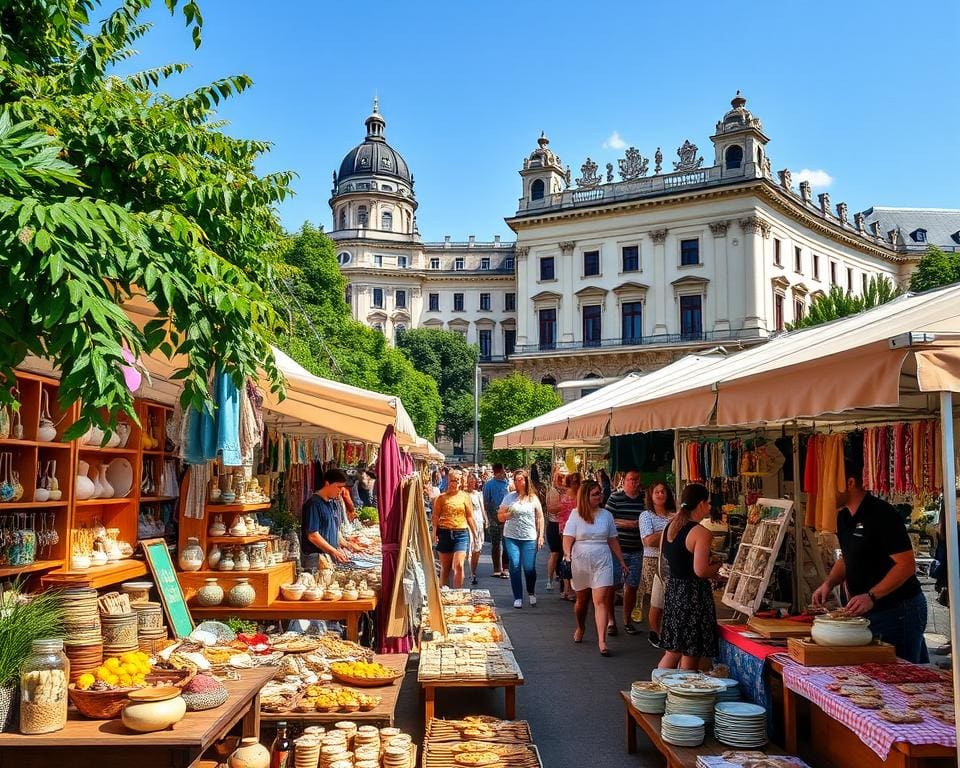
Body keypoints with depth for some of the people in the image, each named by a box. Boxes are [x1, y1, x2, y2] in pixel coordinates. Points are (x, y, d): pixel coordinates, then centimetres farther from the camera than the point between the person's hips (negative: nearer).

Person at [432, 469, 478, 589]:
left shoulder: (464, 496, 7)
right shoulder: (441, 497, 4)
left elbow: (469, 516, 11)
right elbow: (436, 517, 2)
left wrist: (474, 533, 11)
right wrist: (434, 533, -9)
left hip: (461, 533, 0)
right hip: (445, 533, 0)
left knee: (459, 565, -11)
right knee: (445, 567, 9)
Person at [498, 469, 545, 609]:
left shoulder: (533, 498, 4)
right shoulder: (509, 497, 5)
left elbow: (540, 518, 7)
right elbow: (500, 516, 8)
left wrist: (541, 536, 2)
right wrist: (508, 515, -13)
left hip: (529, 539, -1)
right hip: (511, 538, 1)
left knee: (529, 568, -2)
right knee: (515, 567, -2)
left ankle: (531, 593, 24)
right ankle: (518, 597, 9)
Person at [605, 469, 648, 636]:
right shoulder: (615, 498, -5)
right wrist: (628, 524, -17)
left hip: (637, 551, 3)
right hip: (617, 548, -3)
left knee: (632, 586, 10)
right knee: (611, 585, 1)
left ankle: (627, 620, 25)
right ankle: (611, 621, 15)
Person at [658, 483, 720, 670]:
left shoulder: (670, 526, 8)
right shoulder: (701, 533, -17)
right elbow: (701, 571, -22)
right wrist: (718, 566, -3)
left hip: (673, 589, 8)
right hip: (693, 593, -8)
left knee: (672, 652, 18)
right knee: (690, 657, 3)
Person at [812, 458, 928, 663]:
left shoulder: (881, 514, -18)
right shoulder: (843, 518, 10)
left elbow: (907, 565, -21)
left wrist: (871, 596, -28)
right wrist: (829, 583, 3)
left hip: (899, 612, -9)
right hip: (867, 611, 9)